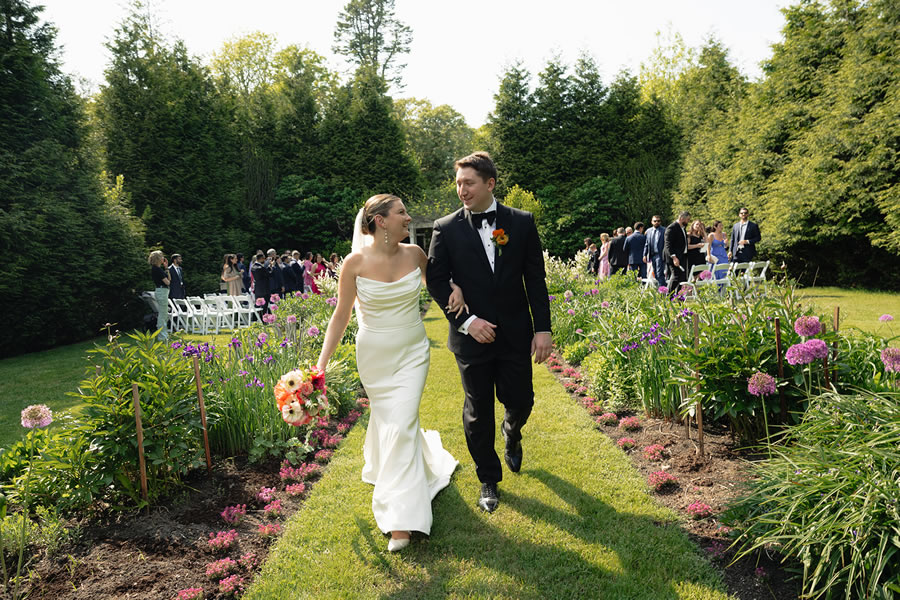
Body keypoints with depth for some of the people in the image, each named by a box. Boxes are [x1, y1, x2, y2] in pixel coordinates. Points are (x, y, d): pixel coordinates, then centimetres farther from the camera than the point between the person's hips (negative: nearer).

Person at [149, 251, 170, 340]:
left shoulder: (159, 268, 14)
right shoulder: (157, 269, -16)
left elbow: (169, 279, 15)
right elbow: (167, 282, -16)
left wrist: (166, 268, 9)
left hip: (163, 292, 10)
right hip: (161, 291, -10)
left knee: (165, 315, 16)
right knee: (162, 315, -5)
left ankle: (164, 334, 23)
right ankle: (162, 336, 0)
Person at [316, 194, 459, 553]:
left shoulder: (414, 254, -5)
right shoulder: (355, 263, -13)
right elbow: (341, 315, -6)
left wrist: (455, 289, -3)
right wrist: (322, 362, -11)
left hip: (412, 352, 0)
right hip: (374, 355, 0)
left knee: (400, 425, -7)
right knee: (387, 419, 15)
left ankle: (400, 520, -1)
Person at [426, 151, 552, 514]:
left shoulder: (522, 222, -1)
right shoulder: (446, 229, -4)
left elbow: (536, 278, 1)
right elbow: (437, 282, -4)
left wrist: (543, 328, -4)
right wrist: (467, 320, -14)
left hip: (516, 335, 1)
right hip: (472, 336, -1)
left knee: (520, 401, 10)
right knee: (478, 413, 8)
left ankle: (512, 437, 48)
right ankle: (488, 480, 29)